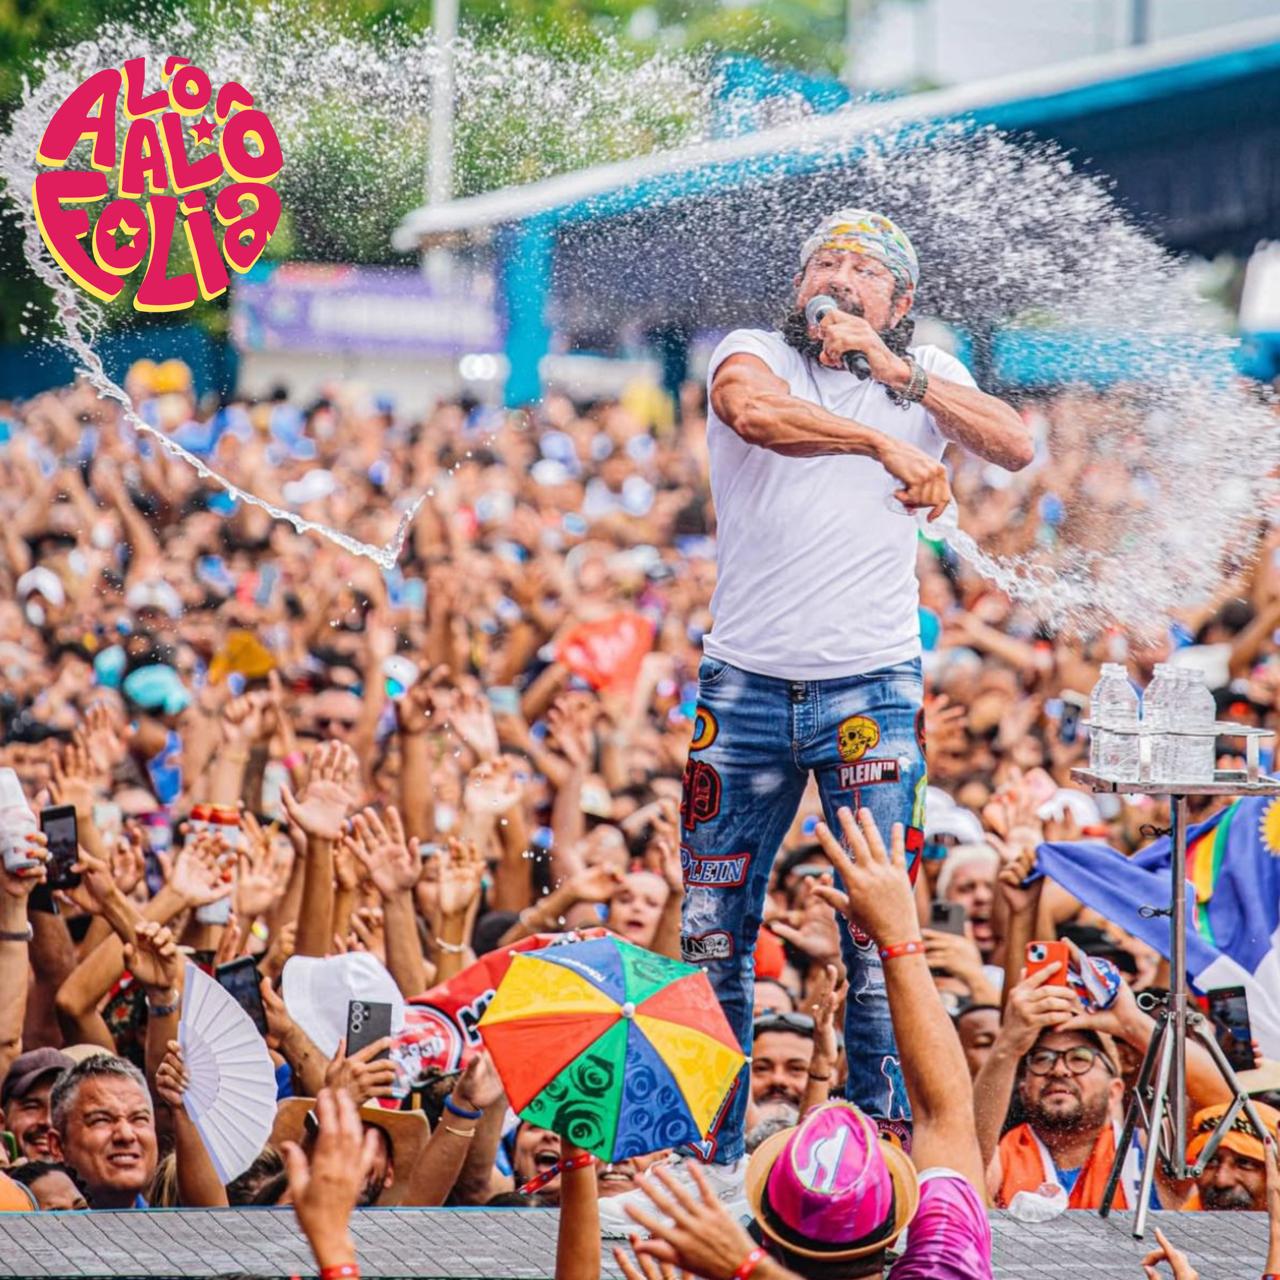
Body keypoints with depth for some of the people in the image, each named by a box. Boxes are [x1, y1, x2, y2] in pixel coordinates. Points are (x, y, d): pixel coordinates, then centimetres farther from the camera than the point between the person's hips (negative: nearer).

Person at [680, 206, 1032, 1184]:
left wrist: (895, 372, -11)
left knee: (880, 934, -4)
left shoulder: (925, 376, 11)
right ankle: (711, 1156, 16)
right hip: (746, 686, 0)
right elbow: (752, 409, -22)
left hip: (872, 688, 0)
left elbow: (1017, 447, -6)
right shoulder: (756, 354, 3)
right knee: (712, 930, 4)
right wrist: (884, 444, -26)